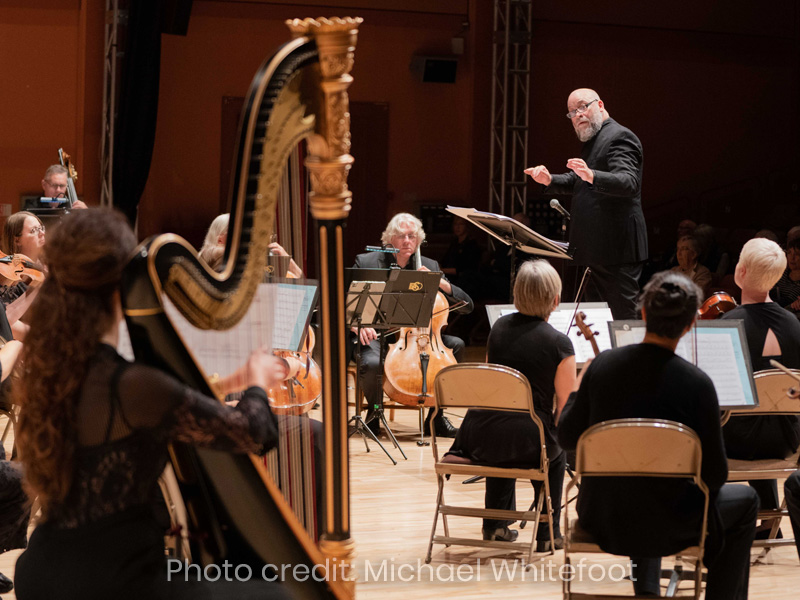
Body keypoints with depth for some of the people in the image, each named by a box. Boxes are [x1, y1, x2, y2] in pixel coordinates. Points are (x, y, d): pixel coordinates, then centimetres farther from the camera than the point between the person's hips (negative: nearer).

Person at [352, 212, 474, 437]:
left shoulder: (429, 267, 9)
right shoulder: (366, 263, 1)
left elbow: (466, 306, 5)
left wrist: (439, 282, -11)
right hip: (376, 336, -3)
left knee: (456, 345, -21)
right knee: (372, 363, -37)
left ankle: (435, 417, -9)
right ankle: (374, 413, -1)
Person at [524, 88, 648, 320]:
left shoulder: (619, 137, -12)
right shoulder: (592, 140, 20)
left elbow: (628, 182, -27)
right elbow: (577, 181, 32)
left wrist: (591, 176, -44)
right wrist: (549, 180, 13)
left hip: (617, 246, -11)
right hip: (598, 248, 11)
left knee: (624, 315, -12)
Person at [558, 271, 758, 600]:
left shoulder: (602, 365, -10)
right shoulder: (697, 384, -19)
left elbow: (567, 438, 1)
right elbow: (715, 475, -13)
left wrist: (576, 390, 18)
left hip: (600, 521, 4)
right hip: (664, 527, -4)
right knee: (745, 501, 25)